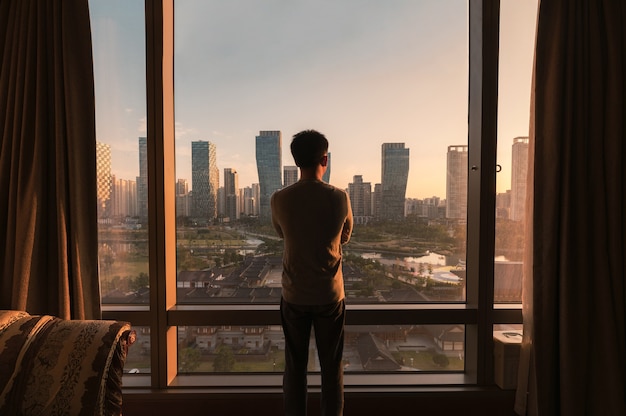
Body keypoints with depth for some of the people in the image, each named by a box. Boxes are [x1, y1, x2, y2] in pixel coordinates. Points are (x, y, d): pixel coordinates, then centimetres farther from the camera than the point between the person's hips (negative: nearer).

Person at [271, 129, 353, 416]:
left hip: (294, 296, 1)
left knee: (295, 367, 14)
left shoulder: (280, 199, -9)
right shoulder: (339, 198, -11)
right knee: (332, 368, 13)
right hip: (330, 295, -1)